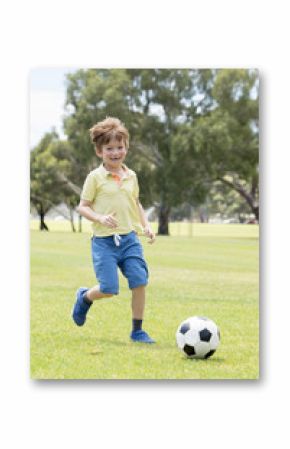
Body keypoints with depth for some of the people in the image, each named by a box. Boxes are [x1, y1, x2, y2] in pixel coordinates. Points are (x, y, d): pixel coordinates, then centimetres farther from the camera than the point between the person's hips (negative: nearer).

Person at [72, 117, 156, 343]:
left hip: (130, 238, 4)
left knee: (140, 281, -8)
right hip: (104, 240, -4)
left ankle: (137, 330, 5)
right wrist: (100, 218, -21)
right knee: (109, 288, -11)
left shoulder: (131, 176, 11)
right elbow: (82, 206, -4)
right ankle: (85, 297, 24)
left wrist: (146, 225, 12)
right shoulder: (95, 177, -4)